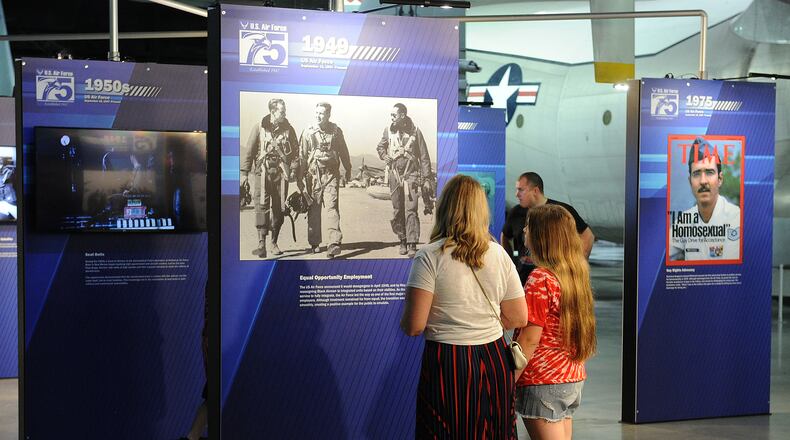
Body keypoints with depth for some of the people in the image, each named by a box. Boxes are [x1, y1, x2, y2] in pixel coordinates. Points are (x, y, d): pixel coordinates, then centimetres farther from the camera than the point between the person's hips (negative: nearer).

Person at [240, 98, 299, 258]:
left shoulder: (288, 129, 9)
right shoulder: (259, 128, 2)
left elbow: (295, 151, 11)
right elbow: (249, 151, 3)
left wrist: (293, 169, -3)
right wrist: (244, 173, -2)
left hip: (281, 173, 3)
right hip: (263, 172, -2)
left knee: (279, 209, 5)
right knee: (262, 206, -13)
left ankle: (274, 243, 19)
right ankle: (261, 244, -19)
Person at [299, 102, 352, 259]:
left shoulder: (336, 131, 5)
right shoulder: (308, 132, 3)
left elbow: (343, 152, 18)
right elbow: (302, 155, 5)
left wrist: (348, 169, 25)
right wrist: (301, 175, 1)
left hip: (331, 174, -1)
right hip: (313, 174, 1)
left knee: (332, 206, -14)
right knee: (314, 209, 5)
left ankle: (334, 243, -22)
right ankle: (314, 243, 18)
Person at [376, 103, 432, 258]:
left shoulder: (415, 132, -3)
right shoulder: (388, 130, 4)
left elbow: (424, 157, 1)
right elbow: (380, 147, 23)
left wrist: (426, 178, -3)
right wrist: (385, 157, 2)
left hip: (411, 175, -3)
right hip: (394, 175, 3)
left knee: (411, 211, -11)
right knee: (397, 211, 7)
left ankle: (412, 245, -12)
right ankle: (402, 241, 18)